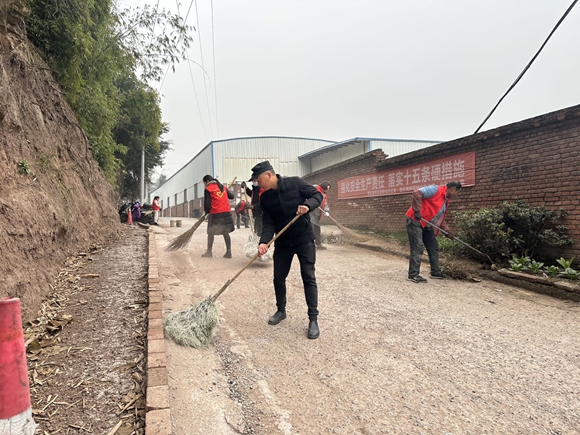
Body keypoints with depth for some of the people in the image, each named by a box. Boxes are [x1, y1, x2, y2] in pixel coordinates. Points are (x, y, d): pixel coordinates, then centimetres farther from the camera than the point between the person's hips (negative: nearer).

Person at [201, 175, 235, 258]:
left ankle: (209, 252, 14)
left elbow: (207, 203, -6)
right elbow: (231, 196, 19)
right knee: (225, 233, 9)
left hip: (215, 213, -5)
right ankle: (228, 252, 9)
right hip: (226, 212, 5)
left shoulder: (208, 189, -3)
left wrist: (207, 211, 12)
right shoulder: (223, 187, 13)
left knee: (211, 233, 8)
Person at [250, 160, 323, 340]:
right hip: (282, 242, 4)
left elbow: (317, 194, -6)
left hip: (304, 239, -4)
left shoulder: (294, 183, -11)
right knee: (279, 278, 10)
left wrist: (308, 205, -28)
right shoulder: (265, 198, 0)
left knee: (308, 277, -4)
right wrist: (264, 242, -22)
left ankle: (313, 319, 5)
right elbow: (268, 223, -5)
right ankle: (281, 310, 32)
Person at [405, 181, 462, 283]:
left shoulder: (446, 201, 15)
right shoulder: (435, 190, -13)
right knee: (417, 248, -12)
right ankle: (413, 274, -8)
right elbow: (417, 193, -24)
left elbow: (441, 218, 21)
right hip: (415, 221, -10)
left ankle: (436, 272, 24)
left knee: (434, 247, 13)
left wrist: (447, 231, 9)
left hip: (427, 225, 10)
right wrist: (417, 211, -26)